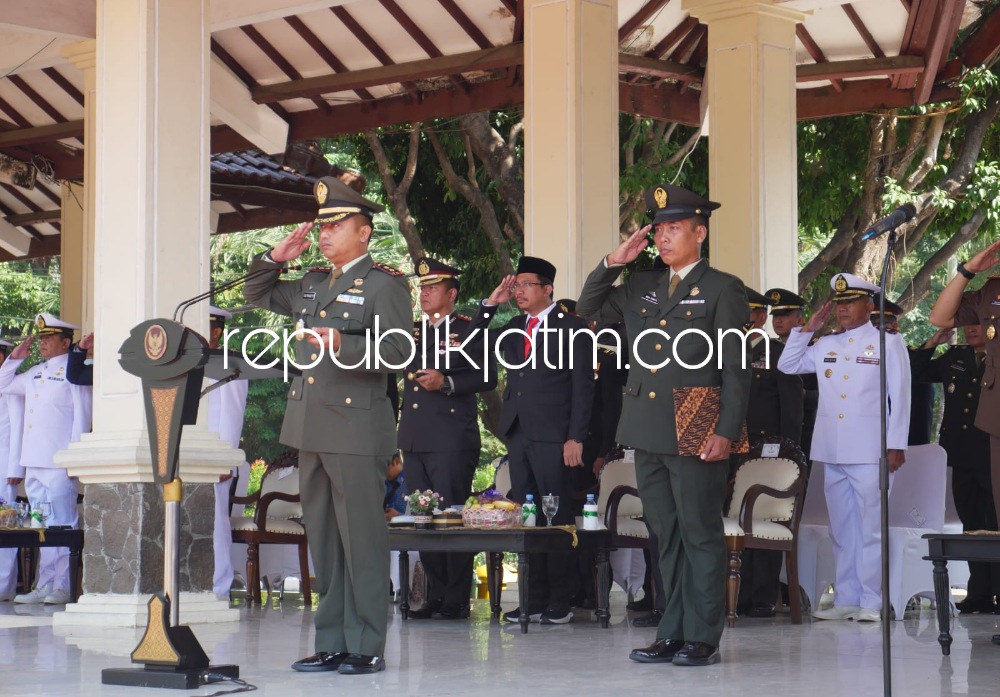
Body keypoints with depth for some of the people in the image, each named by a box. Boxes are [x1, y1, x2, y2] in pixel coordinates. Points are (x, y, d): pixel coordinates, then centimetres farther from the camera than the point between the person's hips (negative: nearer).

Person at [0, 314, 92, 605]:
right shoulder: (34, 373, 19)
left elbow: (82, 416, -9)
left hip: (59, 464, -7)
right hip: (34, 462, 8)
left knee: (62, 526, -6)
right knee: (42, 527, 8)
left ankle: (62, 587, -4)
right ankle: (44, 586, 11)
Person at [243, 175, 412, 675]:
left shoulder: (385, 283, -4)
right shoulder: (312, 284, 18)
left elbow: (398, 351, -14)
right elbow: (257, 295, 31)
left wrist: (343, 345, -26)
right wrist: (275, 258, 13)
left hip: (356, 431, -8)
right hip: (311, 430, 8)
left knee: (362, 541, -4)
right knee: (323, 541, 10)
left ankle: (367, 647, 1)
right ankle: (331, 644, 17)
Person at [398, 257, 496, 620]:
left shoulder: (468, 330, -1)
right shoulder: (412, 331, 18)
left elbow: (487, 378, -8)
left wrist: (447, 382, -19)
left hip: (452, 443, -7)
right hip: (415, 440, 7)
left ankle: (456, 601, -1)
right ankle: (435, 597, 14)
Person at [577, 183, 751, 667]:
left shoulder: (722, 289, -2)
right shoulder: (642, 287, 16)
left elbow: (737, 368, -6)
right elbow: (589, 310, 23)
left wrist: (727, 432, -15)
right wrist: (614, 262, 9)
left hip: (695, 435, -6)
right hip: (648, 432, 6)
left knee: (700, 536, -1)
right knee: (667, 536, 11)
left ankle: (703, 639, 4)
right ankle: (672, 633, 16)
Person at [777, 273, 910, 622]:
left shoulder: (889, 343, 3)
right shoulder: (825, 345, 15)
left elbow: (900, 397, -1)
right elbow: (787, 365, 17)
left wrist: (896, 445, -8)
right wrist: (807, 328, 9)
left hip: (869, 452, -5)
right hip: (832, 452, 5)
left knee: (870, 528, -4)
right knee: (841, 529, 9)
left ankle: (871, 602, -1)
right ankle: (845, 600, 14)